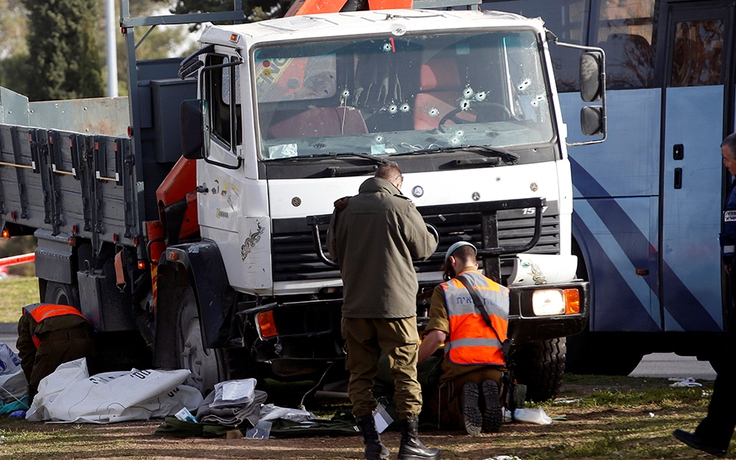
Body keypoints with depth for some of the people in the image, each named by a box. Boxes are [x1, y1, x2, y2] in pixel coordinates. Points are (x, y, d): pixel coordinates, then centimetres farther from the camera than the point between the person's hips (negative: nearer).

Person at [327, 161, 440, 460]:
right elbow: (424, 248, 1)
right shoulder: (401, 208, -7)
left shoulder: (348, 208, 6)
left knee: (360, 374, 8)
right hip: (394, 302, -3)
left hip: (355, 304, 3)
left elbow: (334, 251, 15)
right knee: (405, 373, 2)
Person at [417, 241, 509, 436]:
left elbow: (437, 336, -8)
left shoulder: (445, 290, 4)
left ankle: (465, 398, -17)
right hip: (496, 368, 3)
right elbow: (512, 336, 16)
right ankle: (490, 396, -13)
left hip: (460, 367, -3)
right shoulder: (504, 292, 18)